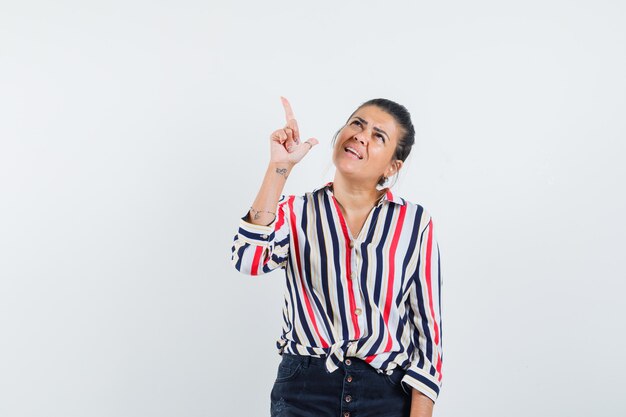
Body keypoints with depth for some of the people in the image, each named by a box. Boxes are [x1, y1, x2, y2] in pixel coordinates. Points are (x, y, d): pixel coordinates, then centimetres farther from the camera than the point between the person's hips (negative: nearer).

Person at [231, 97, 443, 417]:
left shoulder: (415, 223, -2)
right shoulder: (296, 212, 1)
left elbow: (427, 325, -1)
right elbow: (249, 259, -20)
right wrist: (279, 167, -20)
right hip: (303, 391, 0)